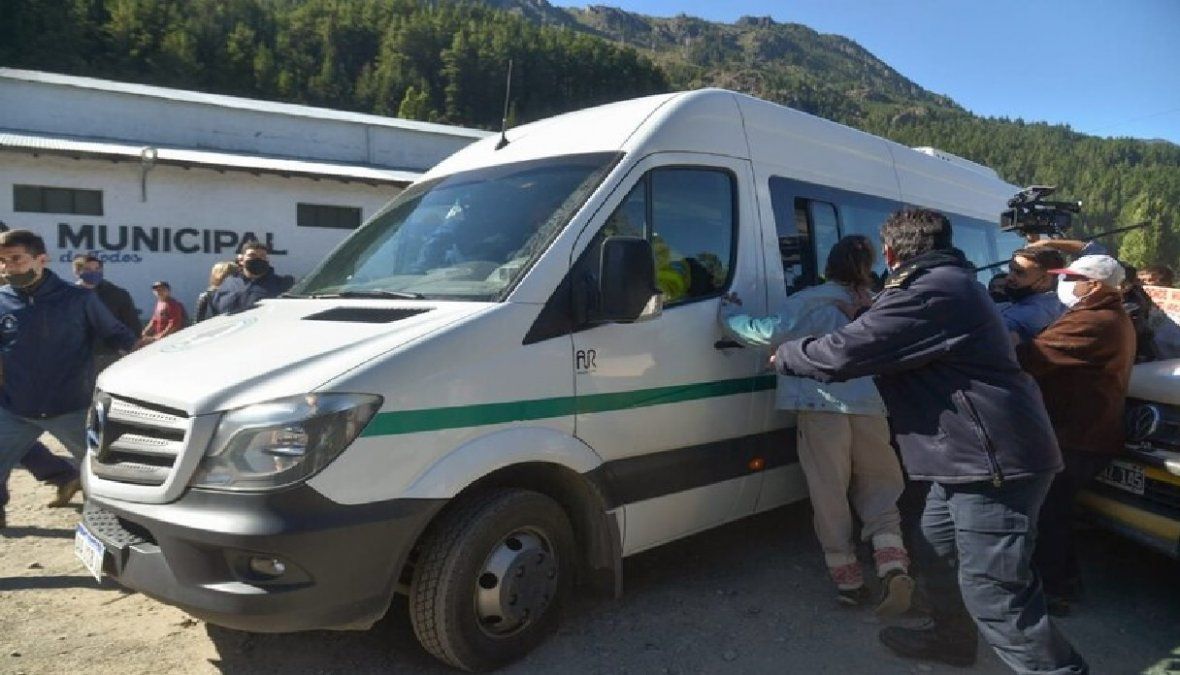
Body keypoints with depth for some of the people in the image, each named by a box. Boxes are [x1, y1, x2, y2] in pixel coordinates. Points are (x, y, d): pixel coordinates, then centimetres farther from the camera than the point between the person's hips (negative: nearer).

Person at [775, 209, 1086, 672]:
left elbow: (843, 352, -21)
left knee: (994, 594, -6)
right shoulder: (948, 283, 16)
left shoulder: (931, 292, -20)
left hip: (994, 460, -11)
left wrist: (785, 356, -5)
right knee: (936, 553, 24)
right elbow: (886, 347, 30)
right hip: (979, 455, 11)